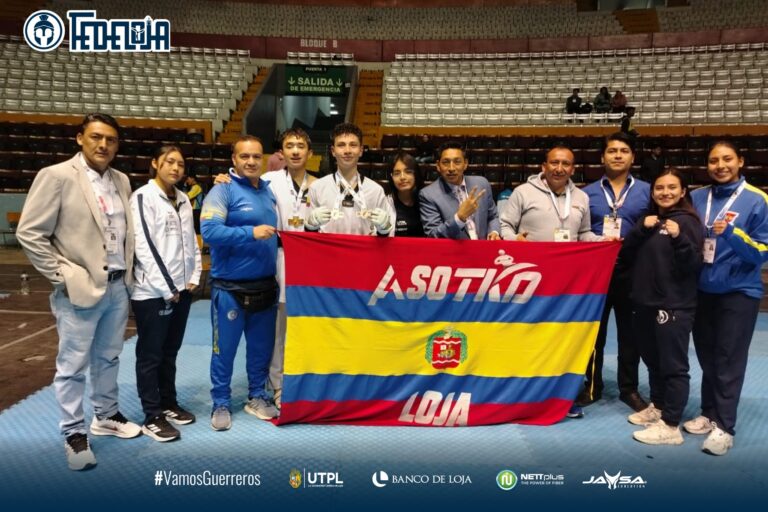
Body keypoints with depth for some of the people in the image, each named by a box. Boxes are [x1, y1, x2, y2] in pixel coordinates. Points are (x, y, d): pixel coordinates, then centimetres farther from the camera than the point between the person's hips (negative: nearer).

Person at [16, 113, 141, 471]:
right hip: (79, 290, -6)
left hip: (118, 287, 6)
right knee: (73, 366, 5)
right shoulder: (56, 176, -9)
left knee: (108, 359, 18)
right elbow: (29, 233, -10)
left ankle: (106, 416, 35)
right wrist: (62, 276, -12)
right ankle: (74, 434, 18)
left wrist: (127, 270, 7)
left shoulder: (121, 181, 9)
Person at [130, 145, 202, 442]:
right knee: (150, 355, 4)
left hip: (181, 288, 7)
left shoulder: (183, 200, 13)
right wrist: (165, 287, -14)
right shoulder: (143, 197, -8)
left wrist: (194, 277, 3)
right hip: (152, 291, -6)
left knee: (170, 351, 17)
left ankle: (168, 404, 29)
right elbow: (143, 246, -14)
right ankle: (152, 417, 13)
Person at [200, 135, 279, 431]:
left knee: (262, 346, 15)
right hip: (230, 287, -6)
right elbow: (209, 230, -22)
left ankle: (256, 396, 31)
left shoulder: (268, 190, 11)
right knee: (224, 348, 5)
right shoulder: (223, 190, -9)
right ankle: (221, 404, 20)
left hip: (265, 285, 6)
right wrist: (251, 233, -25)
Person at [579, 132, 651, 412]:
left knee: (630, 331, 9)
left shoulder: (646, 191, 5)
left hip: (632, 272, 0)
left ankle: (629, 388, 24)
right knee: (593, 331, 9)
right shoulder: (588, 192, 6)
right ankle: (592, 386, 22)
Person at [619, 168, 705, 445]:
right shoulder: (647, 219, 12)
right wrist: (640, 230, -9)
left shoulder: (688, 221, -7)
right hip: (644, 303, 7)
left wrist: (678, 238, -29)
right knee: (653, 361, 19)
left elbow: (693, 267, -15)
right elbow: (626, 256, 4)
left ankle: (671, 426, 6)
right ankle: (657, 407, 35)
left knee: (673, 365, 0)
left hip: (674, 307, -7)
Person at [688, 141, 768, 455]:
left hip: (739, 292, -4)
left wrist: (731, 233, -25)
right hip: (702, 290, 4)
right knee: (707, 357, 13)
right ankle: (709, 414, 27)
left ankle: (724, 426, 8)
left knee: (729, 361, -1)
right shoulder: (697, 198, 3)